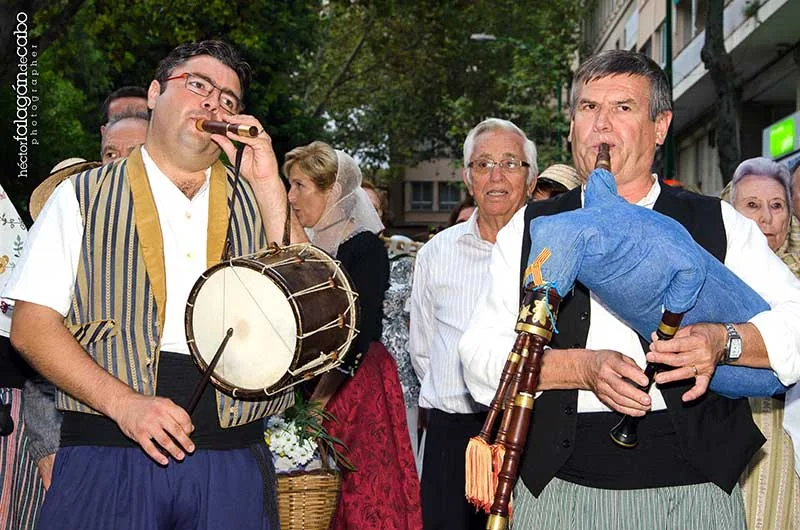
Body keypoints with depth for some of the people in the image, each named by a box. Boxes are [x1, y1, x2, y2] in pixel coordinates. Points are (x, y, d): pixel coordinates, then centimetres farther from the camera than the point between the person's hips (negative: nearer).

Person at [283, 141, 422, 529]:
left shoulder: (365, 249, -8)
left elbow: (354, 339, -15)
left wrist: (319, 400, -19)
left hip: (356, 385, -6)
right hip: (301, 382, 6)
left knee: (364, 496, -4)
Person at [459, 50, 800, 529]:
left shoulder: (720, 226, 7)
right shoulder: (531, 230, 9)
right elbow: (481, 358, 0)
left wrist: (724, 342, -18)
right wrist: (582, 368, -15)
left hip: (694, 490, 0)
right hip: (559, 489, 1)